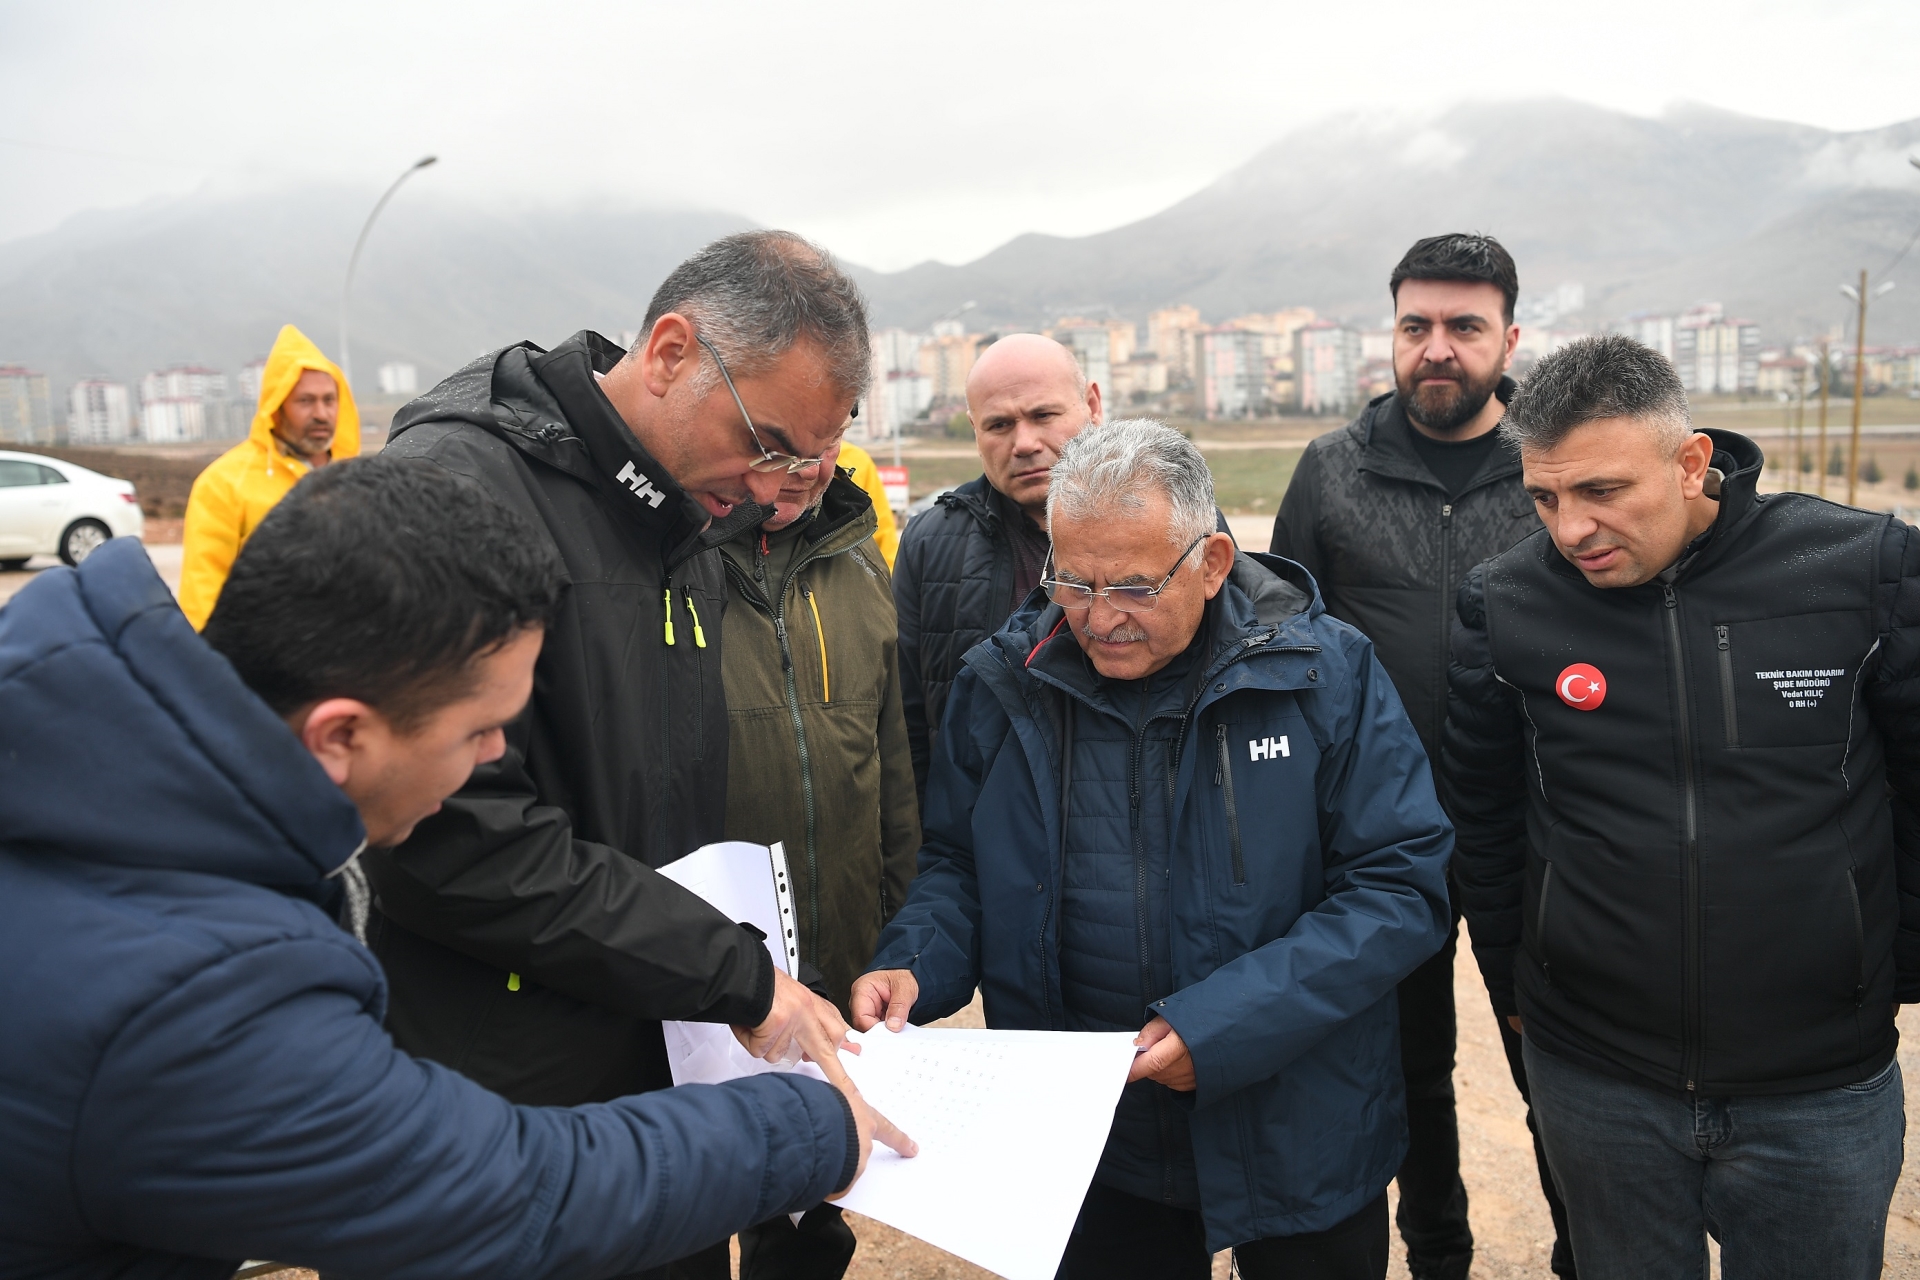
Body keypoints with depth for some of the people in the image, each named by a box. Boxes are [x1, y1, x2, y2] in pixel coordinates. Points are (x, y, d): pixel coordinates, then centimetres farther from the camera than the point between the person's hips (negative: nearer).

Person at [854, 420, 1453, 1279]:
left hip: (1297, 1141, -1)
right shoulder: (1001, 687, -5)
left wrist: (1227, 1023, -23)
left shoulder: (1326, 675, -12)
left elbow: (1402, 886, -14)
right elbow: (956, 867, 6)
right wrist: (913, 963, -15)